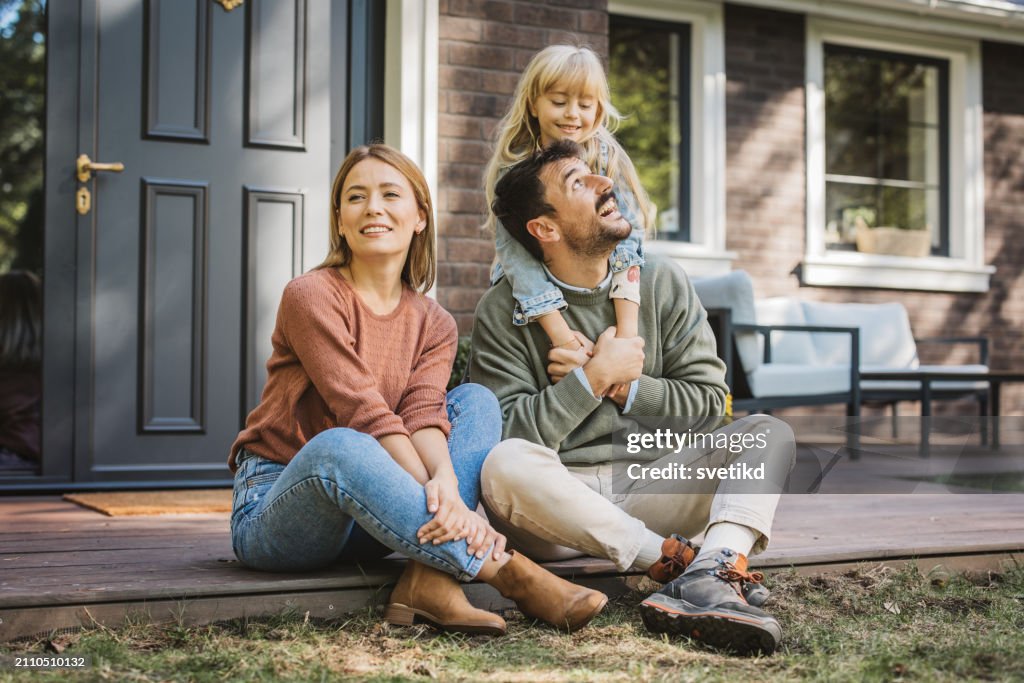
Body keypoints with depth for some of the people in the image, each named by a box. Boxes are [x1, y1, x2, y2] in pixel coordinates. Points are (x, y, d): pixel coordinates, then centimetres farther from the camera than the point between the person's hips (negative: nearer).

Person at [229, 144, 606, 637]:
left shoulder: (433, 324, 7)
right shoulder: (311, 297, -10)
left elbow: (424, 414, -11)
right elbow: (366, 414, -20)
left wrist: (444, 480, -34)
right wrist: (443, 503, -30)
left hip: (367, 524, 5)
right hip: (276, 506, -5)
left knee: (476, 401, -10)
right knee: (337, 445, -38)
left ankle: (428, 578, -31)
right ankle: (507, 570, -36)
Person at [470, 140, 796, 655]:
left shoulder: (663, 284, 5)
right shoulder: (504, 312, -4)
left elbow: (708, 398, 3)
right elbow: (508, 434, -14)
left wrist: (621, 387, -11)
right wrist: (595, 377, -16)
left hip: (649, 485, 4)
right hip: (557, 502, -3)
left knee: (768, 433, -15)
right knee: (505, 466, -35)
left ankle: (713, 575, -43)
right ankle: (676, 560, -27)